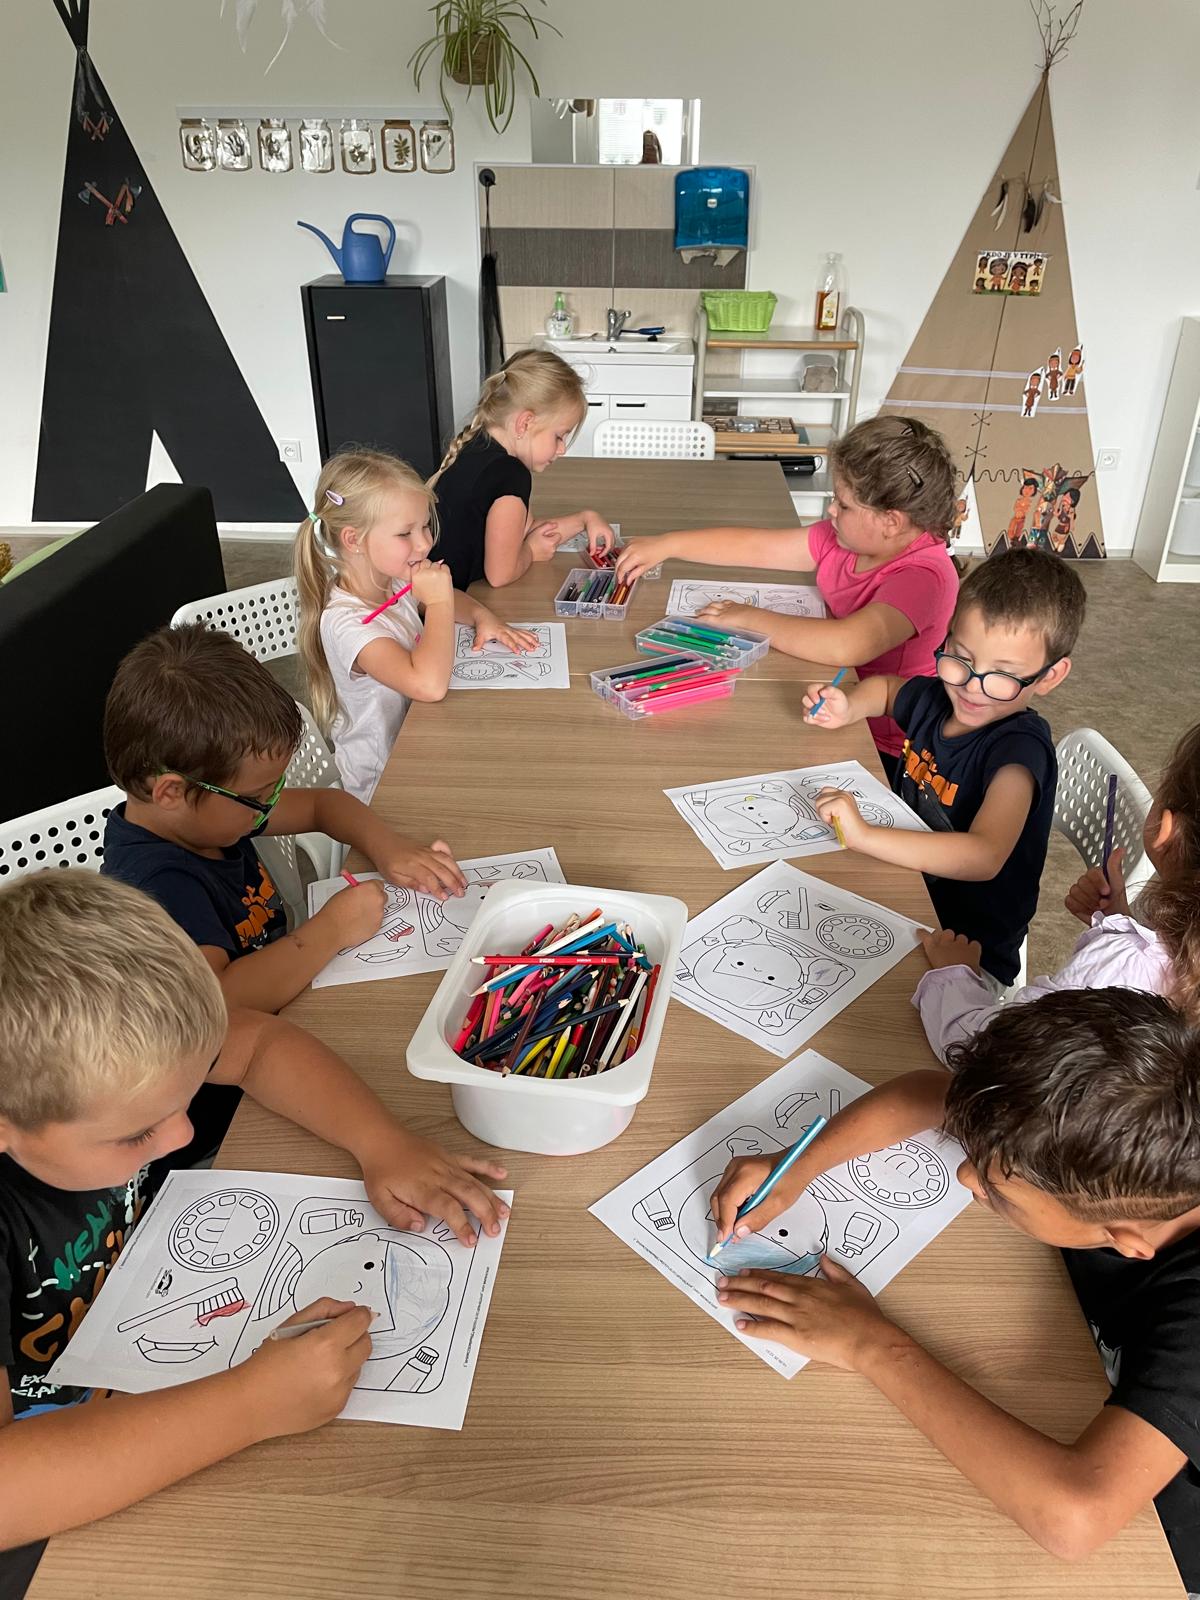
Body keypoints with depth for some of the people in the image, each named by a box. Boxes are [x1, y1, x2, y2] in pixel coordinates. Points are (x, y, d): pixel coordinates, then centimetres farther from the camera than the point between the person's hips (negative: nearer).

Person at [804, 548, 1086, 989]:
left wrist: (864, 835, -43)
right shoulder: (938, 696, -3)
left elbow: (984, 857, -39)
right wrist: (847, 709, 0)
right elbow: (885, 687, 21)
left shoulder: (1020, 747, -23)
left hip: (971, 963, -6)